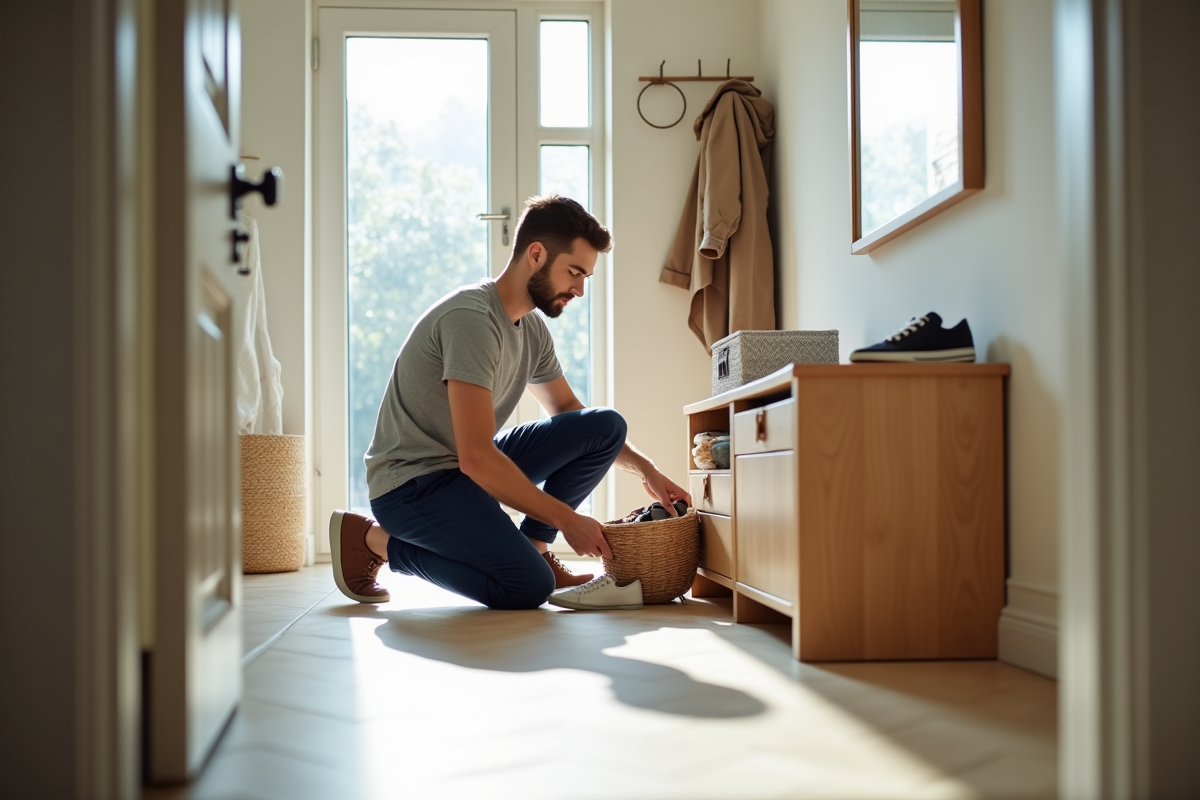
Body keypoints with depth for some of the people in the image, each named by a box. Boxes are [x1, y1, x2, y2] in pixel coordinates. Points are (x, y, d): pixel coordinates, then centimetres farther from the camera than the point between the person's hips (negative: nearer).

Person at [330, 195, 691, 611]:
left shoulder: (532, 328, 6)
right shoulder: (472, 318, -23)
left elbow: (570, 414, 19)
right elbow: (476, 458, -29)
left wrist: (646, 470, 6)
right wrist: (566, 519, -23)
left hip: (473, 469, 8)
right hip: (411, 483, -8)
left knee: (605, 426, -4)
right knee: (529, 586, -26)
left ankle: (531, 546, 0)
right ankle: (376, 541, -6)